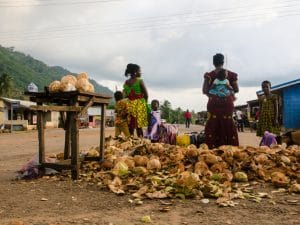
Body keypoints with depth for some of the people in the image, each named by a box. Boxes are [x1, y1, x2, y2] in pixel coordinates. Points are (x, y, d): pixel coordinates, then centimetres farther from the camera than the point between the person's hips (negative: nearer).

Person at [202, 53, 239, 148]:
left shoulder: (209, 75, 0)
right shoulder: (231, 74, 4)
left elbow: (205, 91, -3)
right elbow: (236, 90, 5)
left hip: (214, 104, -1)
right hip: (227, 103, 1)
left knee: (213, 126, 2)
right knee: (228, 126, 6)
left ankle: (213, 148, -2)